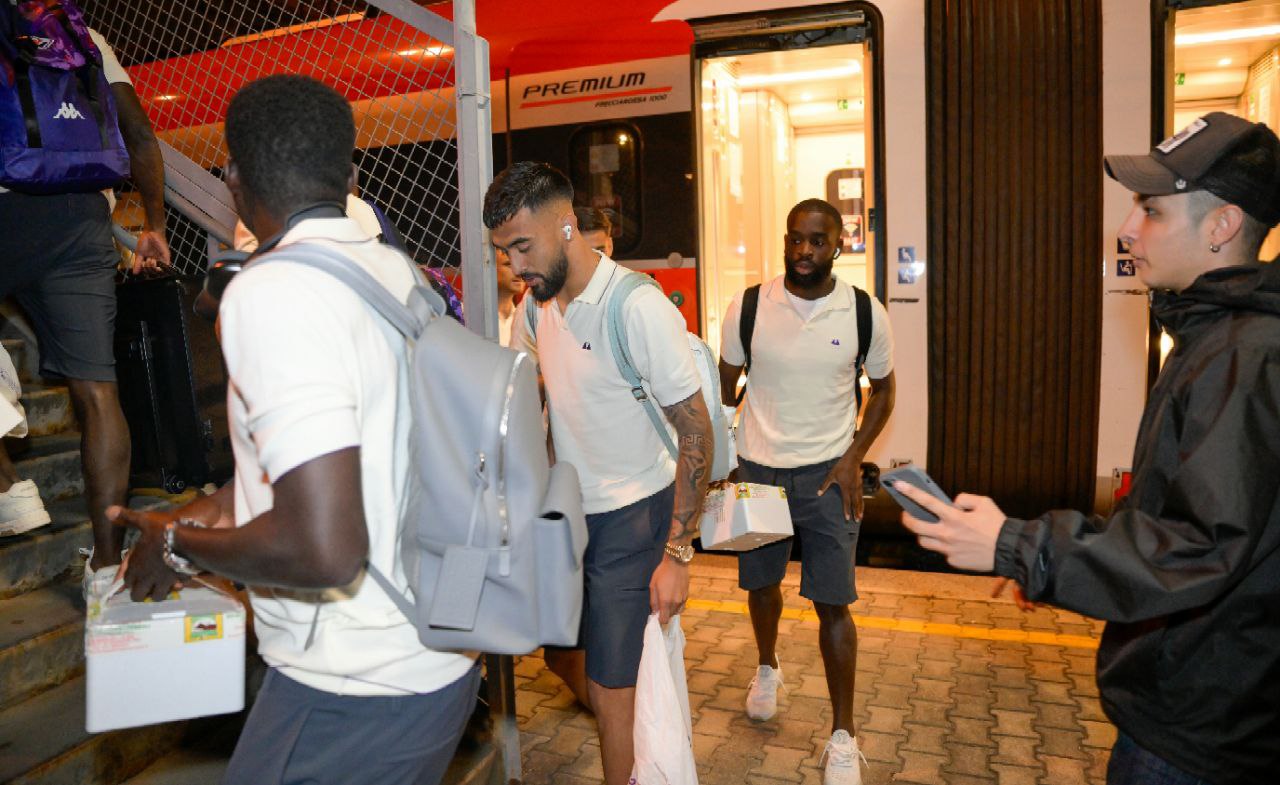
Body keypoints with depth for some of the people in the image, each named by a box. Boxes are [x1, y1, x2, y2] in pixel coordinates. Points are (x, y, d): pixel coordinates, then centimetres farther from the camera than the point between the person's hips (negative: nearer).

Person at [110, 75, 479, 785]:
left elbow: (326, 548, -29)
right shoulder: (397, 271, 5)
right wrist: (191, 517, 21)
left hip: (356, 691, -8)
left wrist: (178, 544, -10)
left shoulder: (272, 290, -21)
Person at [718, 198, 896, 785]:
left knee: (832, 602, -1)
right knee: (760, 581, 18)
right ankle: (768, 668, 48)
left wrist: (853, 458, -6)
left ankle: (843, 735, 16)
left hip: (828, 473, -1)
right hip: (757, 468, 2)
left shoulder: (865, 314, -7)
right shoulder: (749, 307, -6)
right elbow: (725, 385, 5)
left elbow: (882, 390, 6)